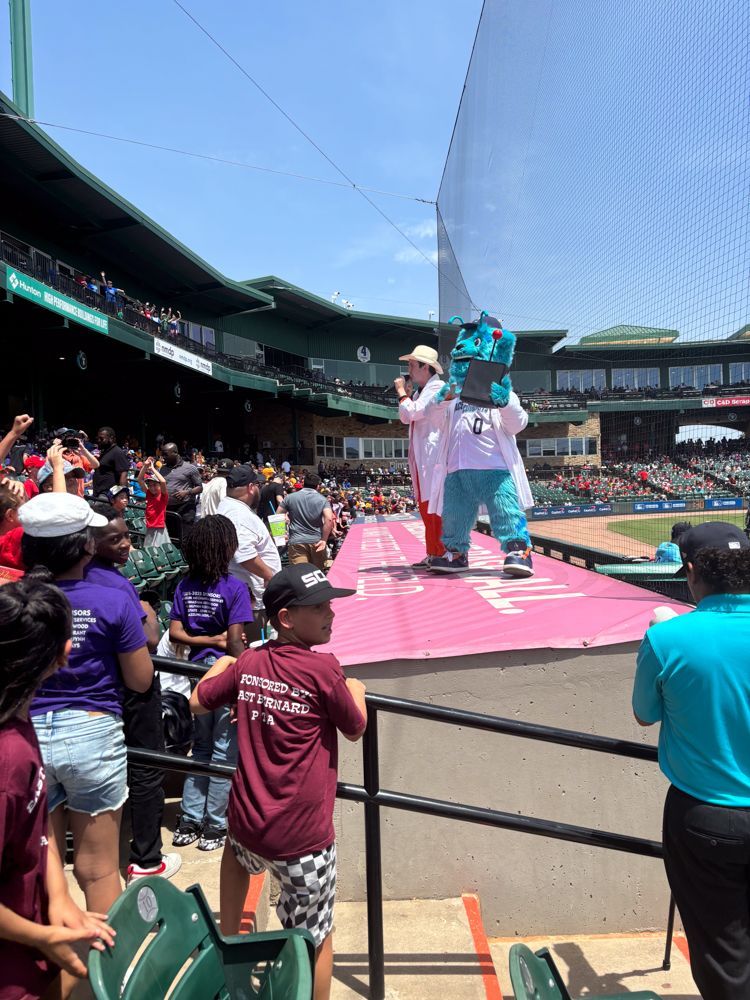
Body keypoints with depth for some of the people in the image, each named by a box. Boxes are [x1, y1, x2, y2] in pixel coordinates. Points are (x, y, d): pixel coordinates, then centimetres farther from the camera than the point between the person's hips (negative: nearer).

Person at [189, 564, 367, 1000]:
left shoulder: (247, 664, -3)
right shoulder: (323, 667, -19)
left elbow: (197, 704, 13)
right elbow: (355, 730, -4)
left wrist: (220, 666, 31)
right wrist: (356, 691, 15)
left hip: (247, 827, 6)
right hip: (303, 838, -5)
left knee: (239, 850, 40)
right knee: (316, 938, 16)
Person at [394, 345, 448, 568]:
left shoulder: (437, 388, -9)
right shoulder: (420, 391, 20)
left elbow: (412, 412, -18)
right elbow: (405, 417, 23)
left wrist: (401, 391, -3)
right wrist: (405, 393, 13)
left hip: (434, 458, -10)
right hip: (421, 459, 10)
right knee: (426, 507, 11)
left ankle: (443, 553, -8)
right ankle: (433, 554, 18)